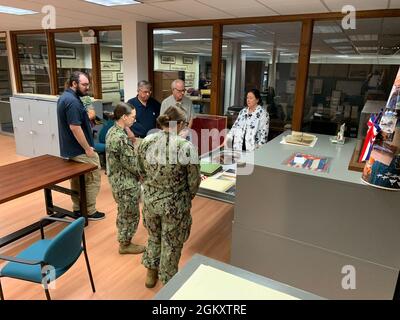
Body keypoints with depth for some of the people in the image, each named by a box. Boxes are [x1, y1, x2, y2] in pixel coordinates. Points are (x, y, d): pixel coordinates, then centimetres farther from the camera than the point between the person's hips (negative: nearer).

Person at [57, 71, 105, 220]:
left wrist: (86, 117, 11)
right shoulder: (72, 101, -22)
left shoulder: (65, 97, 12)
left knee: (77, 179, 17)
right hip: (80, 150, -10)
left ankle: (77, 209, 27)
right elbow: (75, 127, -26)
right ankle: (90, 212, 9)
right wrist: (87, 148, -20)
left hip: (70, 148, 10)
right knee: (92, 179, 0)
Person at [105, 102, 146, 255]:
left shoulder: (113, 131, 3)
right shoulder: (120, 138, -28)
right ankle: (125, 244, 27)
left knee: (123, 212, 26)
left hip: (117, 179, 10)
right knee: (131, 215, 9)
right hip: (126, 183, -10)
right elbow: (132, 164, -23)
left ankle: (123, 237, 44)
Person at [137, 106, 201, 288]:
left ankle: (151, 273, 47)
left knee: (154, 237, 28)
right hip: (175, 204, -4)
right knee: (171, 244, 18)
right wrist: (188, 197, 8)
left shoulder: (146, 142, -9)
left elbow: (141, 172, 4)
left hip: (150, 200, 4)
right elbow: (194, 180, -13)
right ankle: (168, 282, 38)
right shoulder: (186, 147, -21)